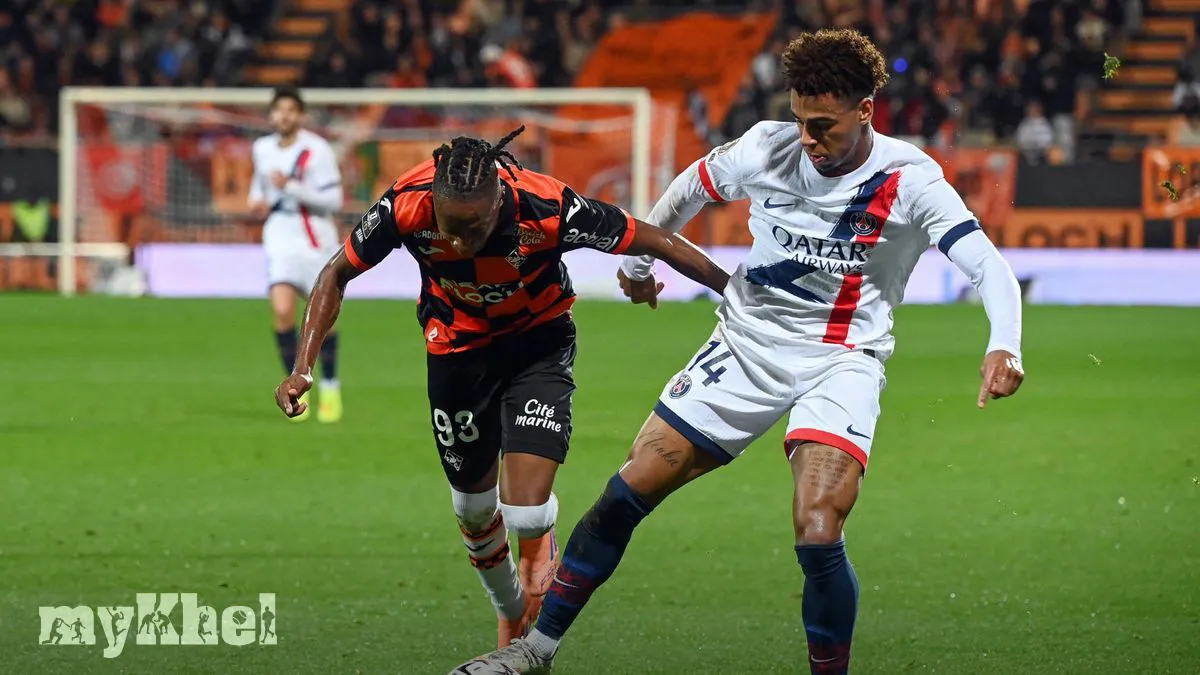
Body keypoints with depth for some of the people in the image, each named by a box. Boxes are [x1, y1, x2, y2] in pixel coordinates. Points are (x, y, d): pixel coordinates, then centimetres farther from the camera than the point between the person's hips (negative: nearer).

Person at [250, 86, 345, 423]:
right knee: (282, 312, -15)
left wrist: (290, 187, -24)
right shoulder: (262, 149, 7)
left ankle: (330, 389, 21)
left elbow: (333, 201, -16)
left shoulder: (317, 151, -10)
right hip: (280, 240, 3)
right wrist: (257, 202, 7)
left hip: (317, 241, -3)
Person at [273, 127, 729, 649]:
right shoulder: (407, 206, -30)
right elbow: (337, 274, -11)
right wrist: (302, 369, -18)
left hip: (538, 343, -2)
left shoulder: (547, 209, -36)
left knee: (526, 513, -15)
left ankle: (538, 544, 24)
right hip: (458, 347, 2)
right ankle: (511, 616, 44)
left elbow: (656, 242, -21)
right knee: (474, 509, 13)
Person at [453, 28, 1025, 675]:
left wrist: (1004, 347, -45)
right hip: (747, 343, 4)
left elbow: (988, 265, -27)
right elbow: (687, 190, 14)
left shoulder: (910, 180, -17)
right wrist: (638, 259, 27)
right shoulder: (767, 148, -7)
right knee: (630, 490, 1)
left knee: (817, 536, -24)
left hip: (841, 360, -3)